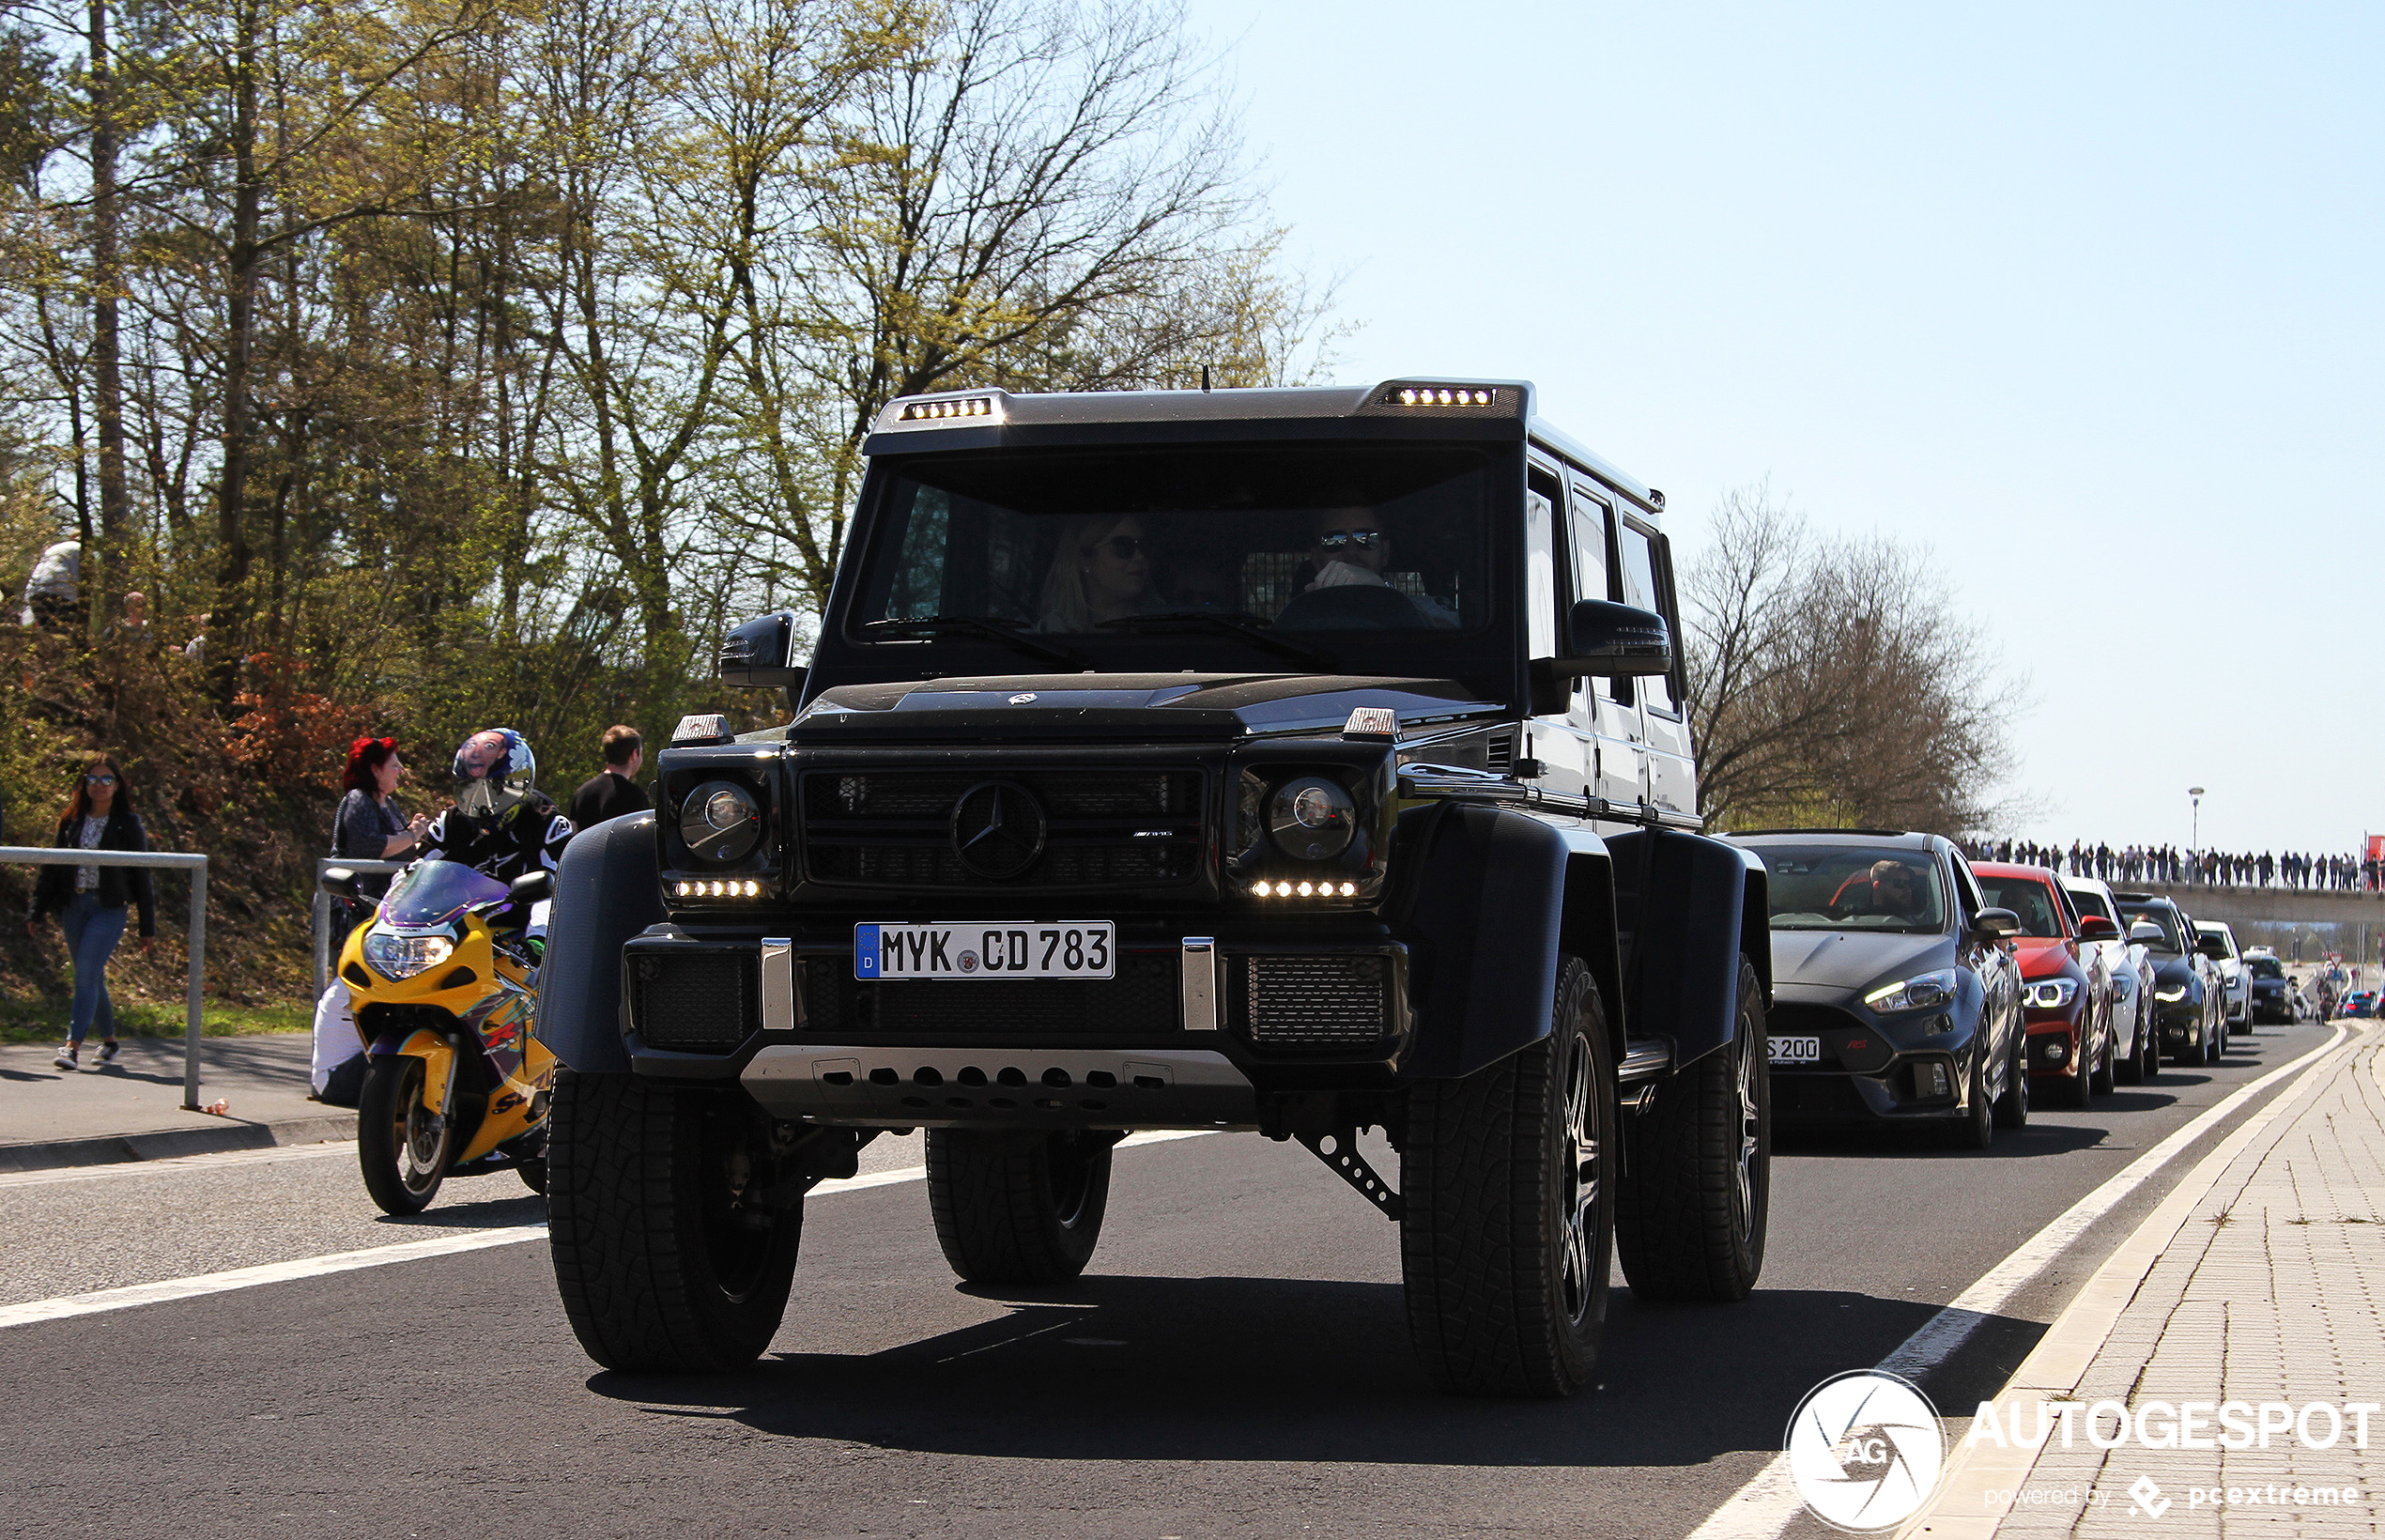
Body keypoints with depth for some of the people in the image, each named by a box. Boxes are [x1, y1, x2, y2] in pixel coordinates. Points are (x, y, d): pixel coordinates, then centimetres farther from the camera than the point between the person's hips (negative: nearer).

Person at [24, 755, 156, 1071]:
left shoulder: (128, 824, 0)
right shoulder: (71, 822, 10)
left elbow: (141, 876, 2)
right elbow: (52, 868, 14)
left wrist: (148, 929, 1)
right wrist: (36, 912, 7)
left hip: (109, 908, -4)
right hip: (73, 907, 4)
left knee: (86, 974, -16)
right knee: (93, 978, 10)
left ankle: (73, 1046, -21)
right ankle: (109, 1042, 24)